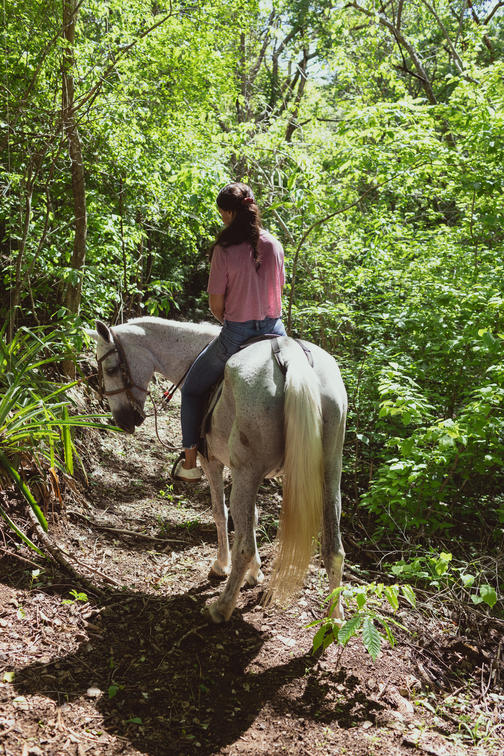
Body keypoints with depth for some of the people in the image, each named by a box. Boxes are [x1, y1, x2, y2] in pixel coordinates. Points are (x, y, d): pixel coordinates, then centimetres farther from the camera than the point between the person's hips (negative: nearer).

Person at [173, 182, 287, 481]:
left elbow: (216, 303, -10)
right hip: (275, 330, 5)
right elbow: (278, 290, 10)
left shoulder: (225, 250, -15)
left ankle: (190, 462, 21)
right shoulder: (275, 245, 1)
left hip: (236, 335, -5)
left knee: (192, 389, 18)